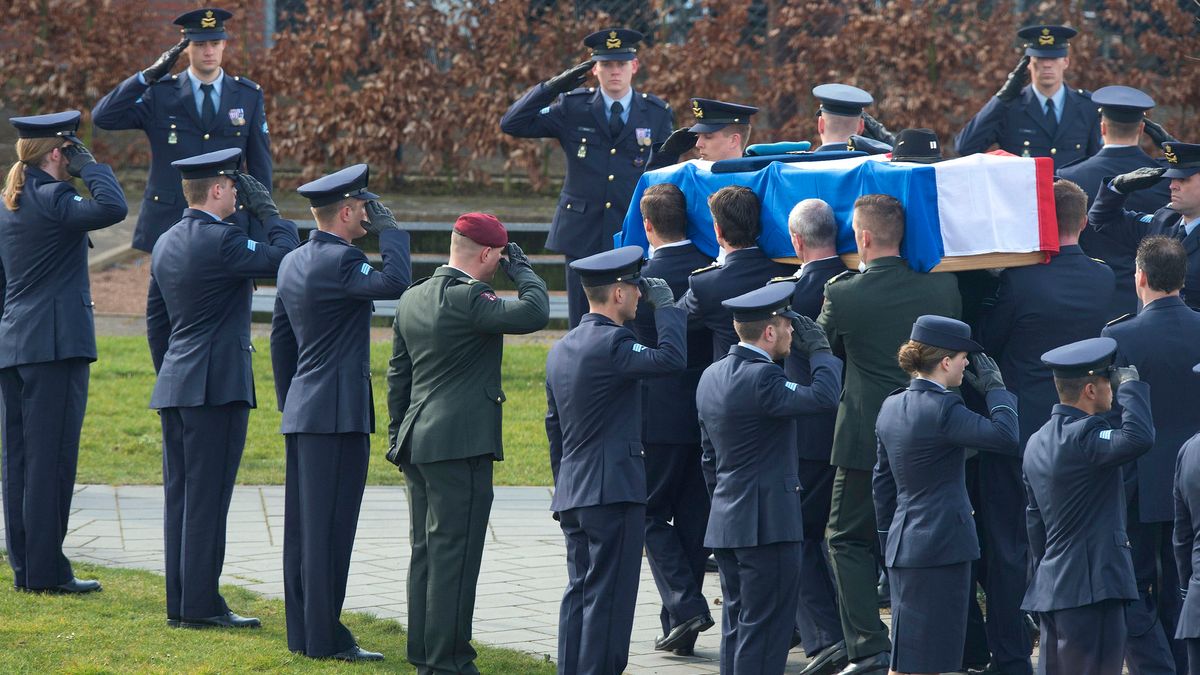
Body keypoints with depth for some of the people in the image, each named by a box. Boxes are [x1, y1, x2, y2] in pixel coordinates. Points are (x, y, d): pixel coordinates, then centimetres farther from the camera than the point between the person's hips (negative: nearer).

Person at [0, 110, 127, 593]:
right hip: (56, 345, -9)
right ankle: (46, 570, -5)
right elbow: (112, 208, -28)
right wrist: (88, 165, -13)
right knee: (50, 458, -6)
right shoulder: (52, 200, -12)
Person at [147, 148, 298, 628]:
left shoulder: (167, 243, 13)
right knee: (206, 499, -6)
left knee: (180, 496, 10)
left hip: (175, 388, 9)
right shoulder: (220, 242, -15)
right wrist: (266, 209, -2)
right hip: (216, 388, -9)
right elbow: (287, 256, -14)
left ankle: (180, 603, 12)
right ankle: (200, 605, -5)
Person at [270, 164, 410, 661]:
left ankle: (302, 633, 15)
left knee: (302, 526, 11)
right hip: (339, 414, -9)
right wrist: (389, 228, -15)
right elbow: (395, 283, -29)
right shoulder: (339, 261, -16)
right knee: (329, 529, -6)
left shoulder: (293, 262, 13)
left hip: (302, 412, 9)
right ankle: (324, 638, -5)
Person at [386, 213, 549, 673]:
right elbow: (534, 314, -25)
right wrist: (522, 270, -7)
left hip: (418, 443, 9)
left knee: (426, 553, 14)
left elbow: (397, 373, 18)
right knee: (453, 556, -6)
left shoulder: (412, 299, 12)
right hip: (461, 445, -9)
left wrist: (398, 437, 25)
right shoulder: (467, 298, -16)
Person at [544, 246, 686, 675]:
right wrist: (666, 305, -11)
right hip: (613, 490, -9)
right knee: (608, 595, -6)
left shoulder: (561, 350, 15)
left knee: (580, 591, 11)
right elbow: (672, 358, -26)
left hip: (572, 494, 9)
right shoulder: (610, 344, -15)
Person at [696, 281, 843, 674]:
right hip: (768, 523, -9)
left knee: (737, 627, 14)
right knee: (764, 630, -6)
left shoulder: (712, 376, 12)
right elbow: (825, 395, -27)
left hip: (726, 521, 9)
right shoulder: (760, 377, -18)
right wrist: (819, 349, -10)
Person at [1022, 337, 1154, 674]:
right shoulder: (1082, 437, -16)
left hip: (1052, 584, 10)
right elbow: (1139, 438, -32)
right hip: (1092, 589, -10)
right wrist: (1130, 385, -17)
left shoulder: (1038, 442, 14)